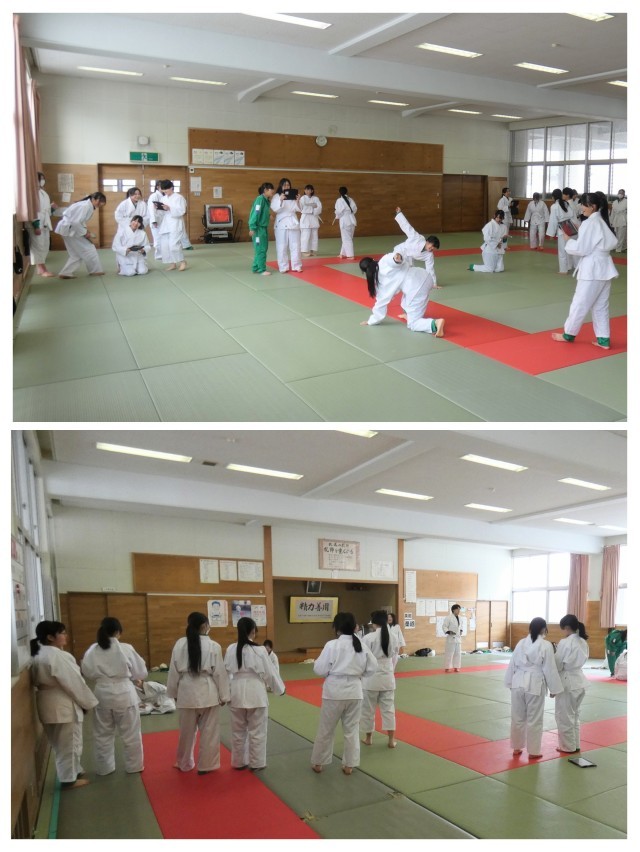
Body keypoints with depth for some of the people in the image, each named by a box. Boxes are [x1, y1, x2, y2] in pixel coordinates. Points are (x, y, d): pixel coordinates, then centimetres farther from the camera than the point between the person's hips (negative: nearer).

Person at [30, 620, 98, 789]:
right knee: (69, 743, 6)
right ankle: (69, 779, 19)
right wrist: (87, 702, -10)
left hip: (50, 704, 10)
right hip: (63, 705, -10)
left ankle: (74, 772, 37)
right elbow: (73, 682, -21)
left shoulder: (38, 654, 5)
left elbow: (38, 681, 14)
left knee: (62, 742, 22)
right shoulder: (56, 655, -25)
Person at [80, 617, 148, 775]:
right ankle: (134, 766, 24)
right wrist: (133, 678, 16)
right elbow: (141, 672, -5)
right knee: (130, 733, 13)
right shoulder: (126, 649, -13)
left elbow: (87, 672, 4)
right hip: (124, 695, -3)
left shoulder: (92, 650, -6)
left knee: (103, 734, 18)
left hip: (103, 695, 3)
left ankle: (104, 768, 29)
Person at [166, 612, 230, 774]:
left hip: (187, 692, 3)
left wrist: (174, 693, 14)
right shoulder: (213, 646, -11)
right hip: (208, 693, -3)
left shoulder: (179, 644, -4)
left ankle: (184, 764, 35)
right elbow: (219, 672, -6)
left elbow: (174, 671, 2)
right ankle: (206, 765, 22)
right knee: (209, 731, 13)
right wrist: (223, 695, 4)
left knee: (187, 731, 19)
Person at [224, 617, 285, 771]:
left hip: (237, 693, 4)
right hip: (256, 693, -4)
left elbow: (226, 671, 4)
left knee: (238, 730, 18)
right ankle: (256, 763, 21)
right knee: (257, 731, 11)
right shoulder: (260, 650, -13)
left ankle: (239, 762, 30)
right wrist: (280, 688, 9)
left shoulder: (231, 649, -4)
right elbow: (269, 672, -6)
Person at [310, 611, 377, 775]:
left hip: (334, 691, -3)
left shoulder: (332, 645, -14)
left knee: (326, 729, 12)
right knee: (351, 729, 16)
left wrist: (324, 666, 8)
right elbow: (372, 668, 6)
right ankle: (349, 765, 22)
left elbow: (320, 669, -13)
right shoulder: (362, 646, 0)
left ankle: (318, 763, 24)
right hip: (354, 691, 4)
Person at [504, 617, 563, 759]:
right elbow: (550, 669, -8)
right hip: (535, 685, -4)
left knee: (517, 717, 14)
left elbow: (512, 664, 8)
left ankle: (516, 748, 25)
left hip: (518, 683, 5)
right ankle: (533, 751, 15)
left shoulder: (521, 643, 4)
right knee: (534, 719, 7)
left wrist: (510, 683, 18)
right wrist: (554, 688, 2)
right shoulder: (546, 645, -9)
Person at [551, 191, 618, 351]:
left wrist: (568, 240, -1)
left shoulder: (589, 223, -14)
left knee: (580, 303, 4)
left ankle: (569, 334, 16)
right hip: (605, 268, 9)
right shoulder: (602, 221, 13)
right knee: (601, 306, 12)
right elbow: (611, 243, 17)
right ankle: (603, 339, 13)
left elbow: (581, 248, -17)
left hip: (592, 270, -9)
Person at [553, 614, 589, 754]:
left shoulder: (565, 642, -20)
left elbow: (557, 665, -16)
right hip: (579, 680, 8)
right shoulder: (583, 642, 5)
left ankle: (568, 746, 17)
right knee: (574, 714, 21)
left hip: (567, 682, -8)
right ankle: (575, 745, 29)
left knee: (564, 716, 7)